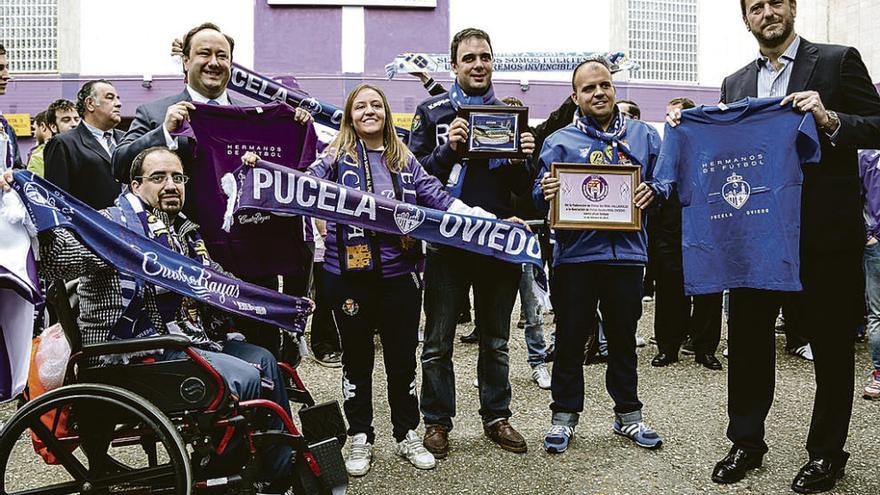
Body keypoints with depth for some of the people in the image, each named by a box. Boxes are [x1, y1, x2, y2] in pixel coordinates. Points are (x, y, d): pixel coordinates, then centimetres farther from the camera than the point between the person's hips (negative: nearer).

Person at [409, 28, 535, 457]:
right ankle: (437, 421, 19)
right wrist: (448, 149, -19)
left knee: (495, 340, 14)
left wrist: (524, 157, -11)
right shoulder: (431, 112, 3)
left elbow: (524, 188, 10)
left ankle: (496, 417, 27)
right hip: (447, 240, -2)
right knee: (438, 342, 5)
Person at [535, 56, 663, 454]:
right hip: (575, 253, -2)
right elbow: (540, 194, -2)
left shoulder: (642, 135, 11)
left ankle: (628, 414, 28)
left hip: (626, 252, 2)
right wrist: (546, 193, -24)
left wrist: (653, 191, -11)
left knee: (623, 337, 14)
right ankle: (564, 415, 19)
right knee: (570, 337, 5)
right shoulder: (559, 141, 4)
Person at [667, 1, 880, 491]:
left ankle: (827, 452, 22)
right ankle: (747, 442, 23)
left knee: (831, 345, 7)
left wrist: (829, 119, -20)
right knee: (747, 339, 8)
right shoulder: (735, 84, 13)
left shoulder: (838, 61, 1)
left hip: (824, 233, -4)